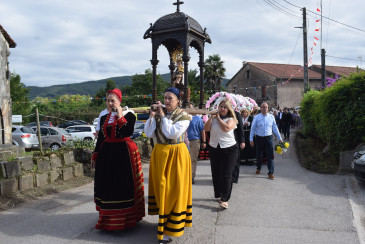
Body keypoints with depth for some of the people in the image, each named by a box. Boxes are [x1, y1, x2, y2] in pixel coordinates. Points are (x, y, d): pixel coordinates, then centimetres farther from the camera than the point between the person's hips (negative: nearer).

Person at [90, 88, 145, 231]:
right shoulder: (104, 117, 12)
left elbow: (128, 132, -21)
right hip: (106, 154, 6)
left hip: (124, 154, -5)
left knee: (124, 185, -2)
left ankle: (125, 217, 11)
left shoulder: (128, 115, -4)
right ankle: (108, 218, 23)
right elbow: (100, 138, 16)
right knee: (106, 185, 9)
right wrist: (95, 156, 15)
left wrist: (120, 116, -19)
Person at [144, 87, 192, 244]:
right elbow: (149, 133, 0)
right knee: (160, 187, 11)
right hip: (159, 154, 5)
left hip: (176, 155, -4)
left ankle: (168, 230, 5)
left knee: (174, 188, -2)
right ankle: (163, 219, 28)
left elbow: (172, 133, -20)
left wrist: (163, 117, -13)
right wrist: (152, 116, -10)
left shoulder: (183, 117, -6)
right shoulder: (159, 114, 6)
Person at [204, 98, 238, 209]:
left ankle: (224, 199, -4)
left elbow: (226, 128, -20)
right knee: (216, 174, 10)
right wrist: (211, 117, -9)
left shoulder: (231, 119, 0)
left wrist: (219, 118, -8)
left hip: (229, 149, -4)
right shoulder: (213, 118, 10)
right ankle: (218, 195, 26)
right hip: (214, 149, 4)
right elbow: (206, 128, -3)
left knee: (226, 175, -7)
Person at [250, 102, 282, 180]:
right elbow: (252, 129, 1)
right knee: (258, 155, 12)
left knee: (270, 155, -2)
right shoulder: (256, 117, 0)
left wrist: (280, 138, 9)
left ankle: (271, 172, 7)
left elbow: (275, 128, 10)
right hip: (259, 138, 0)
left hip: (268, 138, 1)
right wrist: (251, 139, -4)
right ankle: (258, 168, 36)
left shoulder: (271, 117, 5)